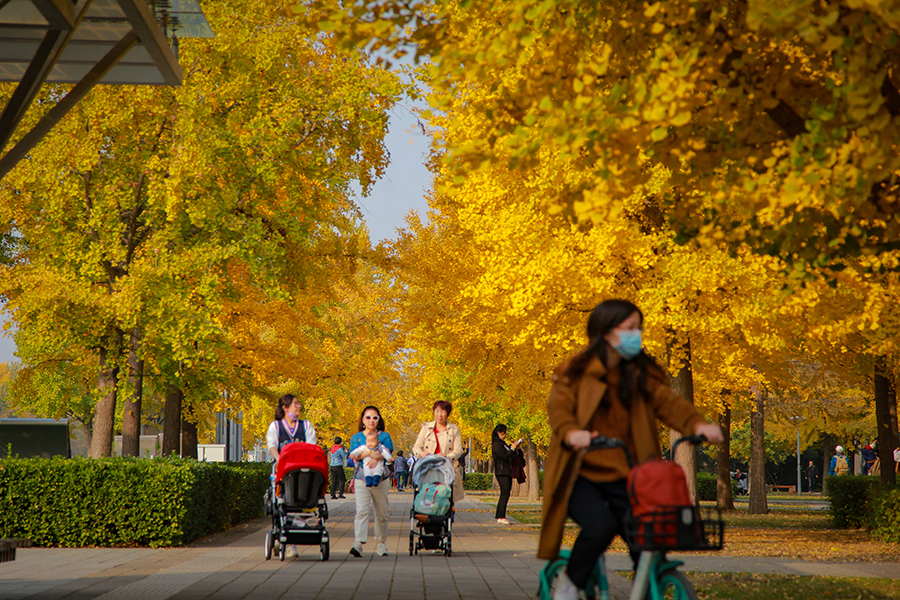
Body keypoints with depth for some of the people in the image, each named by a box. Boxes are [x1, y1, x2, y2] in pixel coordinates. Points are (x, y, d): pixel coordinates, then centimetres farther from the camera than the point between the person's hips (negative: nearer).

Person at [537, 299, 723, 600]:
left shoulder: (642, 374, 11)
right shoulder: (574, 372, 0)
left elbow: (666, 401, -4)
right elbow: (559, 408, -15)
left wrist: (697, 424, -25)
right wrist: (571, 433, -38)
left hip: (623, 478, 4)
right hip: (581, 474, -4)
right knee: (600, 526, -29)